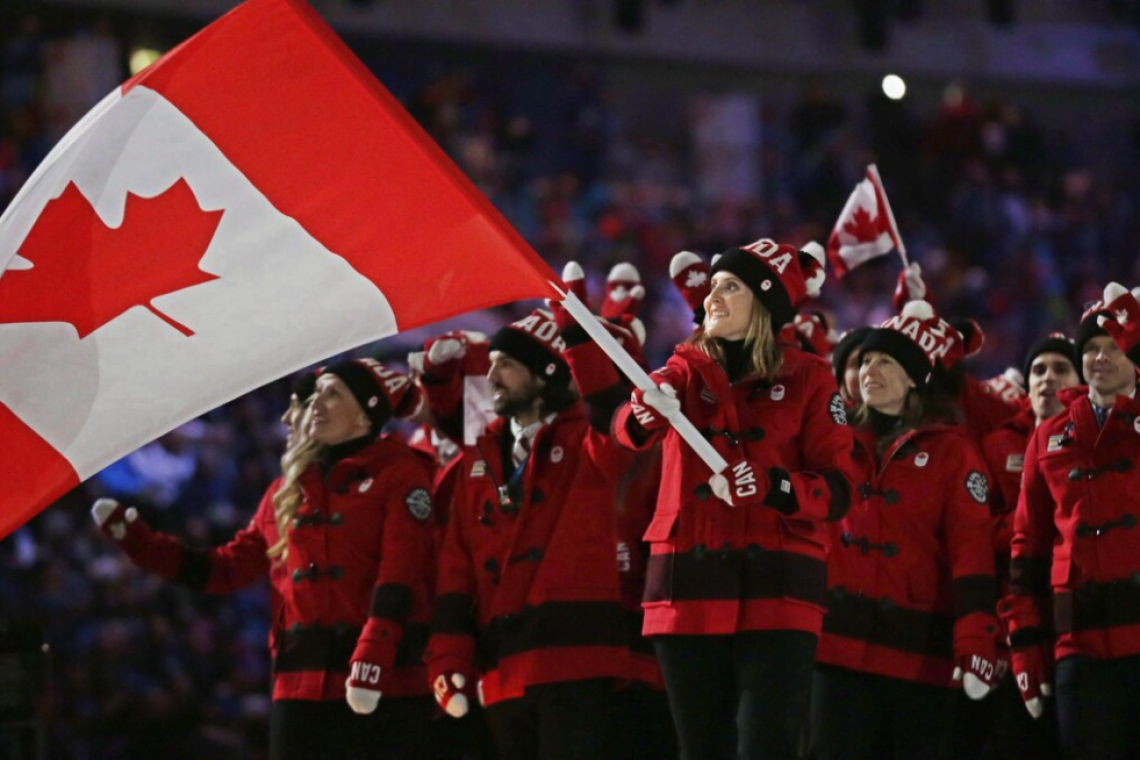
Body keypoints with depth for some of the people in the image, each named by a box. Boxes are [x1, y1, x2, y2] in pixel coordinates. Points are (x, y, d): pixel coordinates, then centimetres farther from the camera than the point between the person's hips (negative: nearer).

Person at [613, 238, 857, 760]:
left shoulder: (808, 378, 4)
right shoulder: (688, 368, 10)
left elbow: (836, 490, -4)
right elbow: (629, 427, -12)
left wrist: (771, 486, -23)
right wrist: (646, 413, -37)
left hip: (775, 592, -3)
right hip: (690, 588, 3)